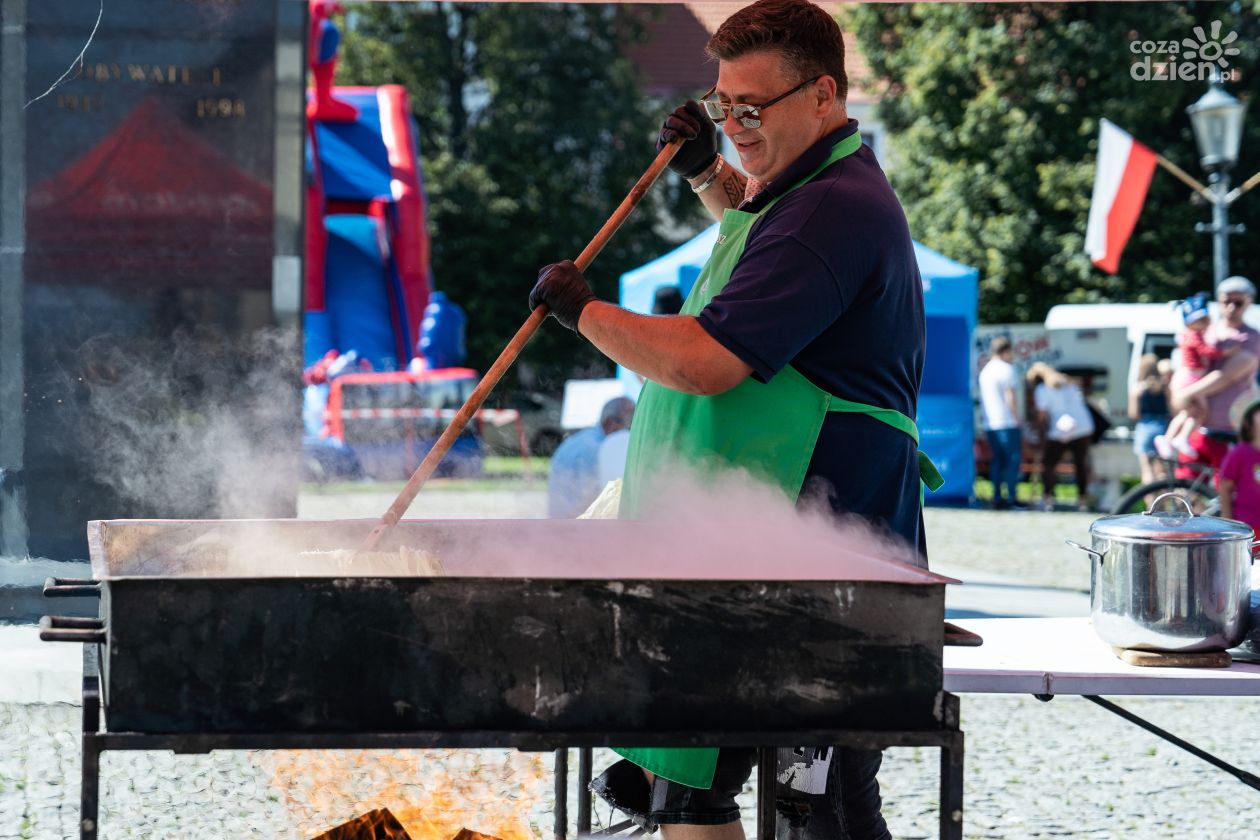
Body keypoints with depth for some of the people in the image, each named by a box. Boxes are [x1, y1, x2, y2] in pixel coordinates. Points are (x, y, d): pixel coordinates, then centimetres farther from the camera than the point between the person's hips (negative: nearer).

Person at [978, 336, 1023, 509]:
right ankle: (1011, 497, -10)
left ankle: (997, 498, 6)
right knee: (1013, 458, -5)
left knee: (996, 460, 9)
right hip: (1007, 423, -8)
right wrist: (1017, 419, -9)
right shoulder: (1006, 369, -8)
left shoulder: (985, 371, 16)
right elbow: (1010, 398, -14)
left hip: (989, 424, 8)